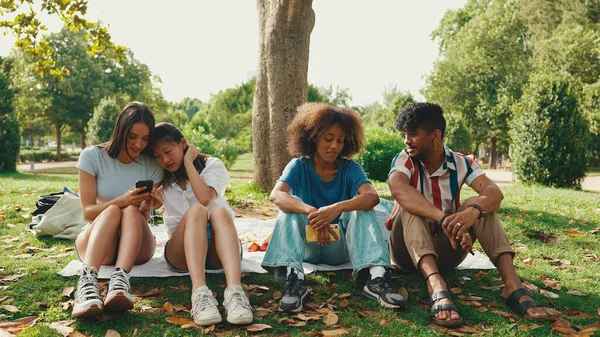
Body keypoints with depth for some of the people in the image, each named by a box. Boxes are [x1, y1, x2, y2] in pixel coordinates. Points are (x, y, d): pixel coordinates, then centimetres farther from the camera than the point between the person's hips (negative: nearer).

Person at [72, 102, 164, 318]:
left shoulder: (152, 166, -3)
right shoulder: (92, 156, -7)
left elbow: (142, 219, -5)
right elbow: (88, 212, -11)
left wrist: (146, 207, -30)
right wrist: (122, 200, -30)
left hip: (136, 245, 1)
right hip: (93, 241, -1)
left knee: (132, 212, -32)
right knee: (113, 211, -33)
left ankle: (120, 280, -56)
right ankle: (87, 281, -57)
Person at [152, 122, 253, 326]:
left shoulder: (212, 165, 5)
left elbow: (205, 198, -15)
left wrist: (188, 162, -7)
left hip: (217, 249, 0)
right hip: (181, 251, 1)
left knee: (219, 211, -32)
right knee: (195, 210, -30)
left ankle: (235, 291, -55)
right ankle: (200, 293, -54)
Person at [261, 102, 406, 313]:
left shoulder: (350, 168, -4)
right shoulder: (299, 166, -5)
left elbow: (372, 197, -25)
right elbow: (276, 195, -26)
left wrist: (337, 208, -45)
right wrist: (312, 212, -45)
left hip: (341, 246, 1)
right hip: (307, 246, 0)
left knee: (361, 207, -24)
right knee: (292, 204, -26)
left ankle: (377, 277, -41)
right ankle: (294, 279, -42)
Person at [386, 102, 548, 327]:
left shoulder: (461, 163, -3)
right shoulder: (405, 160, -10)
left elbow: (494, 192, -22)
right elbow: (398, 189, -34)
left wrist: (472, 211, -46)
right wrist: (443, 219, -49)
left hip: (445, 249, 2)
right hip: (410, 250, -2)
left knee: (480, 205, -20)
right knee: (410, 206, -30)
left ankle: (513, 286, -34)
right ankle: (436, 286, -52)